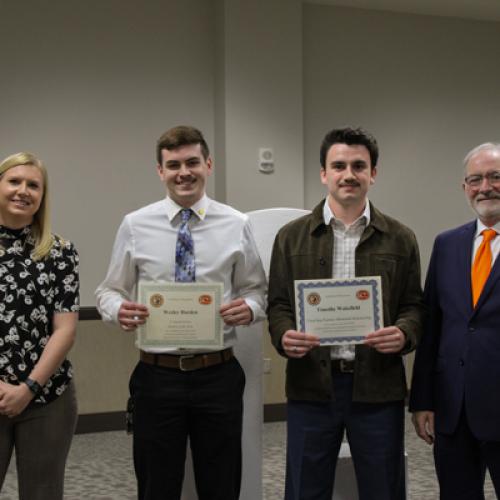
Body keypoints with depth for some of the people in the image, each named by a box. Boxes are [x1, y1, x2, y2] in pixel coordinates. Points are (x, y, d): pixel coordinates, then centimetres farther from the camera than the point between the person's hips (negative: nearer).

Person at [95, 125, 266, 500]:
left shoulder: (236, 224, 1)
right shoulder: (135, 225, 1)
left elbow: (257, 290, 7)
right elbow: (109, 291, 6)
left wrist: (249, 307, -16)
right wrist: (118, 309, -17)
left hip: (218, 375, 0)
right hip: (157, 375, 0)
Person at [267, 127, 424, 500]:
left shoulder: (400, 239, 7)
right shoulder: (291, 237, 7)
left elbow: (414, 306, 7)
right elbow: (278, 305, 7)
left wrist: (403, 334, -15)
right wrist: (285, 336, -15)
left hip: (378, 388, 0)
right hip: (311, 387, 0)